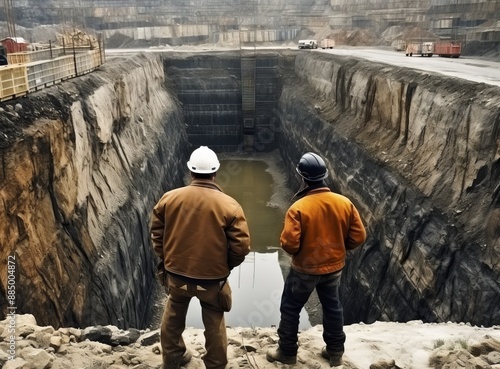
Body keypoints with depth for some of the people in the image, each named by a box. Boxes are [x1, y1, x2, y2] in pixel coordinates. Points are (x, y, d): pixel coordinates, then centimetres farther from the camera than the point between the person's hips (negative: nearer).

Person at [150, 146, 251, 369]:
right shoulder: (229, 205, -16)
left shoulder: (169, 198, -8)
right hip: (212, 277, -2)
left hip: (176, 273, 3)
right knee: (214, 324, 18)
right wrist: (227, 265, 6)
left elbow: (156, 233, 2)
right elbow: (241, 246, -14)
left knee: (173, 318, 26)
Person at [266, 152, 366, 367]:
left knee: (290, 309, 16)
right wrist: (337, 247, 10)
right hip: (334, 267, 5)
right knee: (332, 307, 24)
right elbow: (358, 237, -5)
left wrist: (295, 250, -2)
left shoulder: (298, 208, -25)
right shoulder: (345, 203, -11)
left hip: (305, 269, -4)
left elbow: (289, 244, -26)